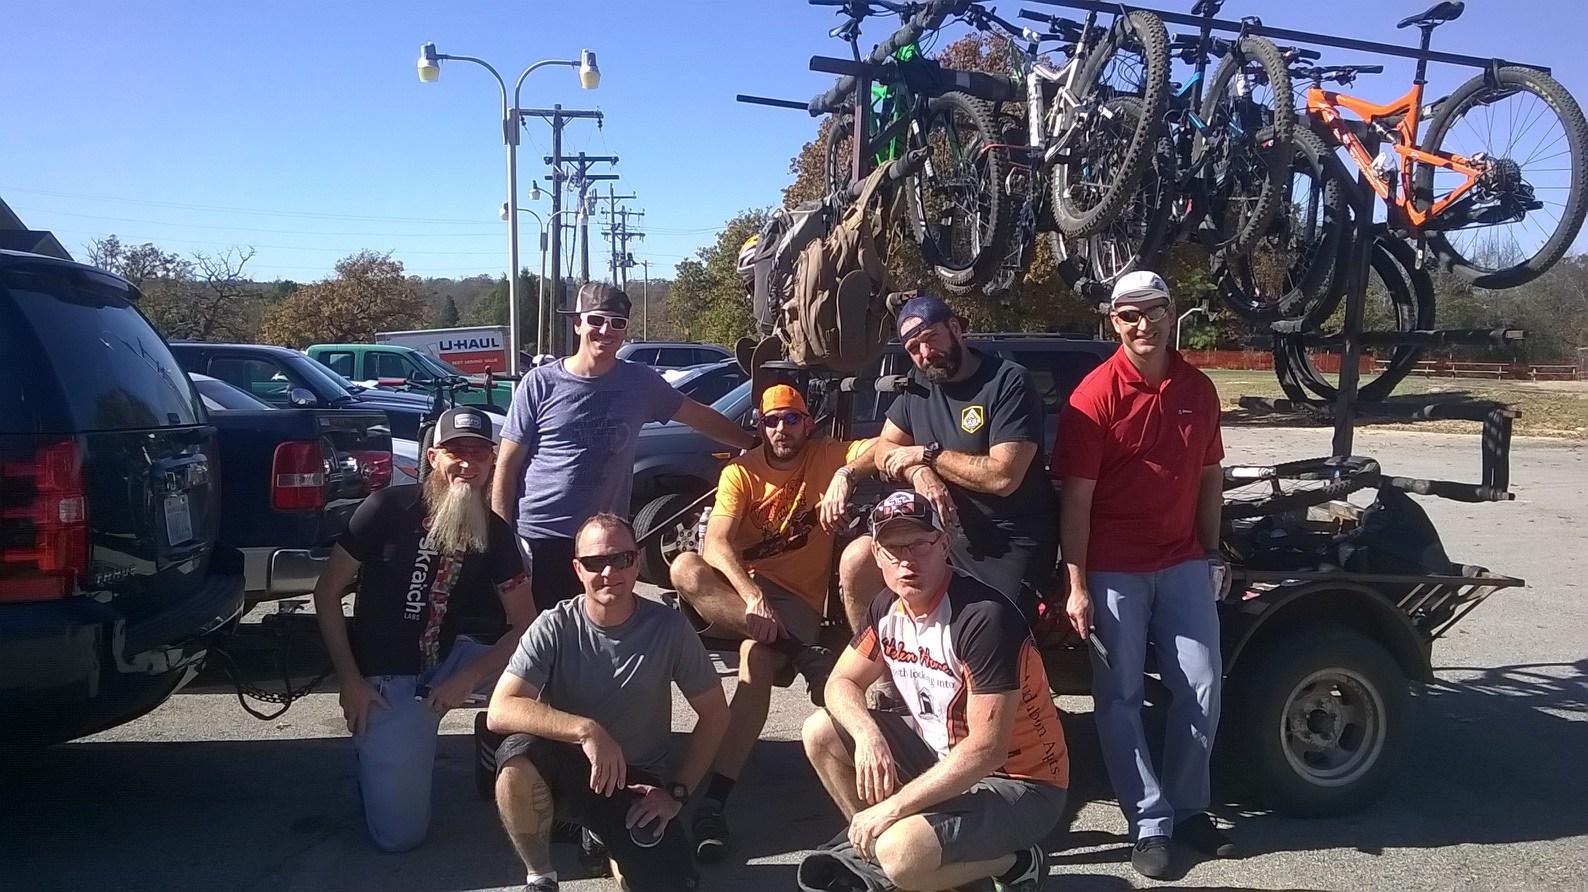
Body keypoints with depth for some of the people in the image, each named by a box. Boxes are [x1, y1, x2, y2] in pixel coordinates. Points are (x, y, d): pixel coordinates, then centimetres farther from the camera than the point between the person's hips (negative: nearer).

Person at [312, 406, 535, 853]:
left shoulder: (495, 531, -3)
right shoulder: (388, 508, -13)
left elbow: (525, 625, -5)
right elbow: (327, 591, -8)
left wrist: (469, 678, -19)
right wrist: (350, 680, -12)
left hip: (448, 663, 3)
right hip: (387, 679, -3)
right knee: (399, 834, -7)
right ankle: (375, 750, 21)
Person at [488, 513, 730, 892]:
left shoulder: (669, 628, -11)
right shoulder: (554, 627, -13)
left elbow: (714, 713, -1)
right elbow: (500, 712, -24)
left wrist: (677, 791, -7)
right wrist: (585, 729, -36)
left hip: (637, 783, 1)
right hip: (565, 770, -1)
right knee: (518, 751, -34)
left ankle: (609, 838, 15)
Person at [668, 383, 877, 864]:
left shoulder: (826, 457, 1)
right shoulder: (741, 472, -1)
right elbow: (716, 542, -16)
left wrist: (846, 473, -36)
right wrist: (753, 599, -32)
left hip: (798, 598, -2)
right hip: (739, 588, 2)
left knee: (755, 662, -32)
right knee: (685, 569, -30)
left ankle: (715, 799, -33)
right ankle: (803, 651, -32)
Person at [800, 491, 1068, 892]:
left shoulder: (984, 617, -27)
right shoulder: (888, 606, -2)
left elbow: (987, 750, -29)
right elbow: (842, 683, 6)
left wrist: (891, 808, -25)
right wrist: (868, 735, -18)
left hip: (1019, 783, -8)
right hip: (942, 755, 8)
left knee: (901, 856, -30)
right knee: (821, 732, -1)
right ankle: (872, 851, 7)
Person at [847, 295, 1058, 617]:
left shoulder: (1009, 382, -14)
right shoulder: (918, 385, 9)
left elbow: (1003, 476, -22)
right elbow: (885, 451, 11)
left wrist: (926, 454, -12)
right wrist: (919, 473, -13)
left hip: (1011, 544, -6)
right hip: (945, 527, 7)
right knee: (857, 561, -7)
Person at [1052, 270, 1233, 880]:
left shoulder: (1198, 389, 5)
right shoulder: (1095, 395, -11)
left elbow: (1209, 477, 15)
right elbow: (1075, 496, -12)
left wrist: (1214, 554, 12)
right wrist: (1077, 587, -15)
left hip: (1183, 562, 5)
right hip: (1114, 569, -4)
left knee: (1203, 687, 7)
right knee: (1121, 697, 2)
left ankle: (1188, 809, 24)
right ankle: (1149, 824, 13)